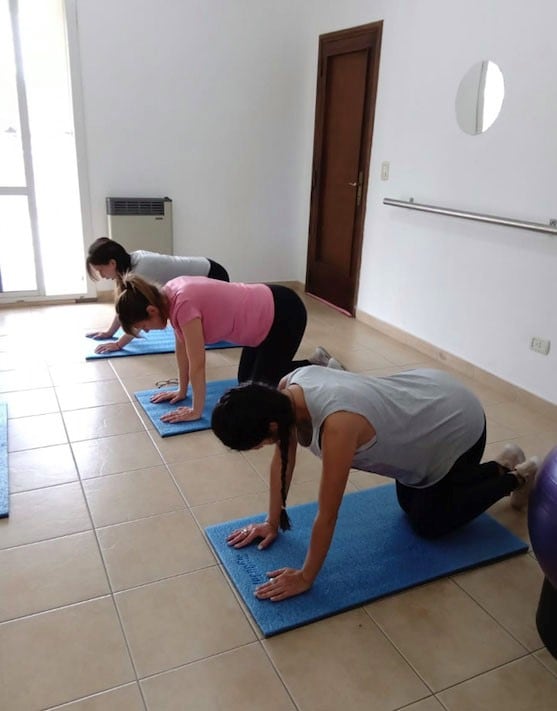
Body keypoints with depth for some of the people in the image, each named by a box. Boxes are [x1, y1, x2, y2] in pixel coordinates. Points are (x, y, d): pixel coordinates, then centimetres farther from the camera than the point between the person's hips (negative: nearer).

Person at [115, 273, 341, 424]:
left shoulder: (183, 304, -28)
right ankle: (316, 361, 28)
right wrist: (182, 390, 11)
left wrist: (196, 411, -14)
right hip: (266, 311, 9)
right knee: (245, 382, 19)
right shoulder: (169, 295, -3)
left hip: (284, 315, -9)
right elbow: (182, 346, 8)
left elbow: (197, 364, -23)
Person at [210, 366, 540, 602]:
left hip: (459, 423, -7)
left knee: (430, 524, 10)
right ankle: (502, 464, 36)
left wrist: (305, 578, -18)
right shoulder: (286, 391, -19)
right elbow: (283, 459, -4)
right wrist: (273, 522, 2)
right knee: (410, 504, 22)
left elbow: (328, 515, -31)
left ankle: (516, 477, 27)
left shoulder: (337, 425, -42)